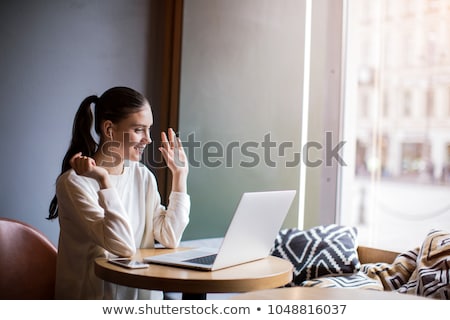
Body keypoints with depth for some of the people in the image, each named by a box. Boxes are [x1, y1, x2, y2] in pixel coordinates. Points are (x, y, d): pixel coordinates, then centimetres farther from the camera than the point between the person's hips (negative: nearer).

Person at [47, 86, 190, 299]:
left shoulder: (143, 176, 8)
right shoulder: (75, 182, -11)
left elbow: (169, 238, -1)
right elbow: (124, 246, -18)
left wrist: (179, 176, 1)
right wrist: (104, 182, -23)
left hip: (142, 294, 6)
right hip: (94, 299, -6)